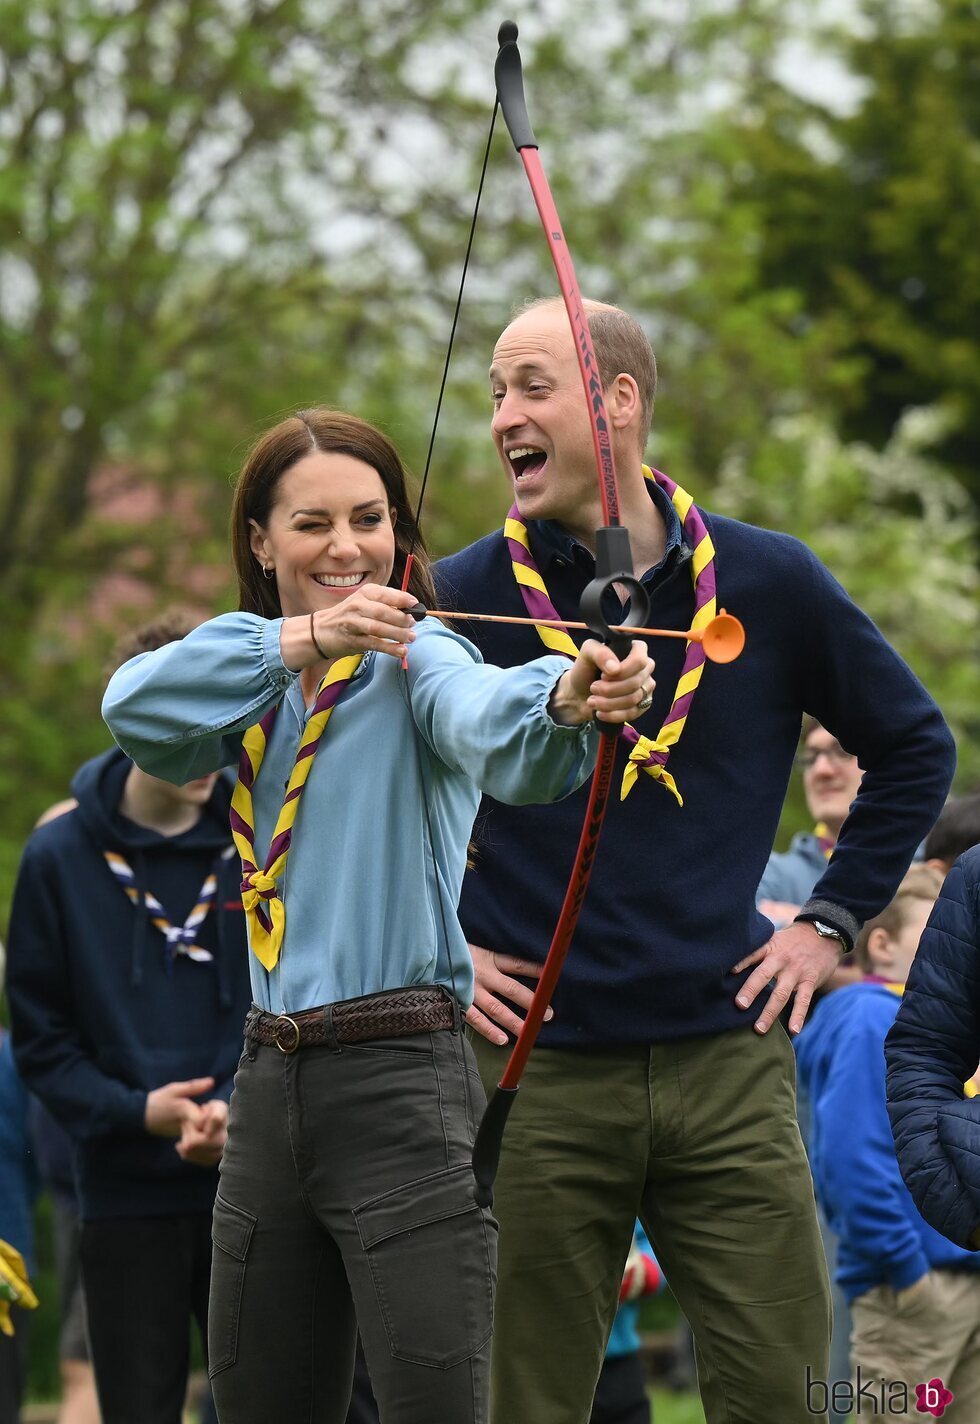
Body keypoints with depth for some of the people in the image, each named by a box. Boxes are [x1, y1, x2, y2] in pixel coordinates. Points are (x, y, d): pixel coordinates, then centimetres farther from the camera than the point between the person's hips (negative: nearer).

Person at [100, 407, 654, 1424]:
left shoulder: (414, 654, -4)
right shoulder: (251, 685, 13)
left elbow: (481, 715, -28)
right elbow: (134, 705, -9)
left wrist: (565, 696, -51)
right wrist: (305, 638, -22)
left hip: (402, 1084, -6)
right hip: (271, 1086, 6)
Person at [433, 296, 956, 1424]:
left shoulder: (767, 582, 4)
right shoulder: (463, 599, 0)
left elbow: (913, 748, 17)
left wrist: (833, 918, 10)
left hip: (729, 1064, 1)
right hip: (537, 1075, -1)